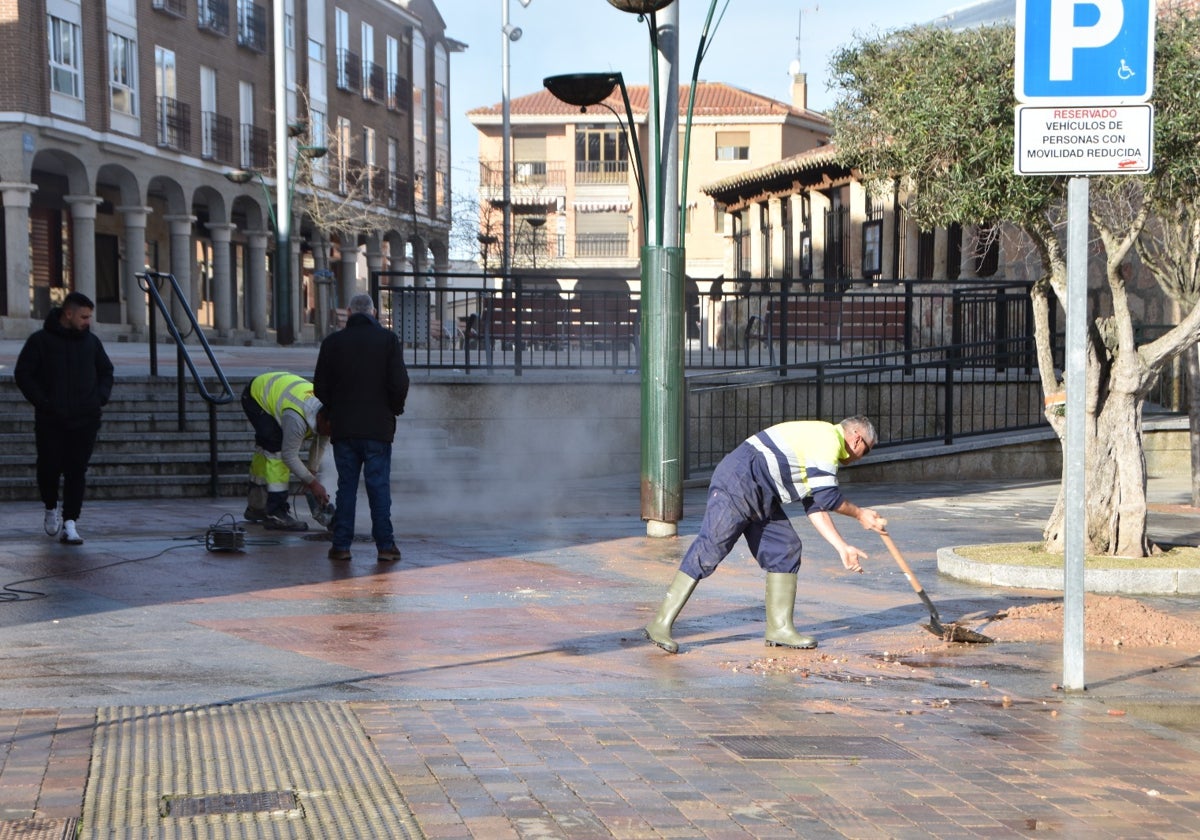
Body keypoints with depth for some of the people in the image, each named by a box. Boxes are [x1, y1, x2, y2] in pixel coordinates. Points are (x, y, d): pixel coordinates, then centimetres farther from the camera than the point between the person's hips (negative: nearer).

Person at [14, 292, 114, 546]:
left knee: (77, 471, -3)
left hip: (85, 420, 2)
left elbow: (106, 372, 21)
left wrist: (100, 397, 5)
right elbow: (22, 374, -2)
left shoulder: (91, 341, 9)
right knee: (49, 467, 0)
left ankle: (70, 523, -1)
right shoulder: (40, 340, -3)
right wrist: (42, 402, -10)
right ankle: (51, 508, 28)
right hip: (50, 420, -2)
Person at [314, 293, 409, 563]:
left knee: (346, 486, 8)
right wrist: (395, 408, 10)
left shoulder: (333, 341, 2)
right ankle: (385, 545, 2)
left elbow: (320, 387, 3)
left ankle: (341, 545, 7)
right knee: (379, 486, 2)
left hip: (343, 429, 1)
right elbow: (399, 384, -9)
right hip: (378, 428, -1)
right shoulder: (388, 339, -3)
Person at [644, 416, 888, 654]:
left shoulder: (821, 443, 24)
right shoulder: (828, 438, -8)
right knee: (710, 548, -14)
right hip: (738, 483, -11)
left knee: (785, 548, 7)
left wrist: (842, 547, 18)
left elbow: (815, 505, 22)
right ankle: (661, 624, -13)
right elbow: (827, 496, -11)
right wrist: (860, 514, 5)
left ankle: (779, 628, 10)